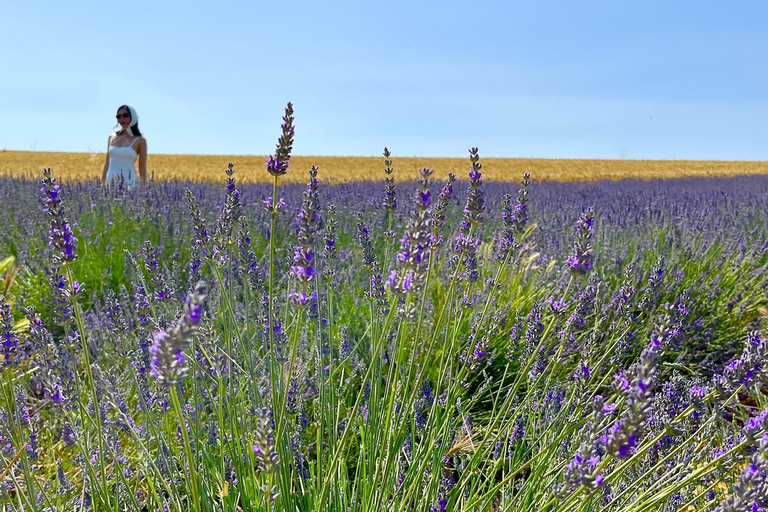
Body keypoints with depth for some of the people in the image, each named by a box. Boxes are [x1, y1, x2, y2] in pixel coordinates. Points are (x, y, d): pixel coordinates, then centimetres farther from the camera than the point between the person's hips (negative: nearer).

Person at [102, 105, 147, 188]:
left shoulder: (140, 140, 1)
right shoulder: (112, 137, 13)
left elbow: (142, 169, 0)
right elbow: (107, 164, 16)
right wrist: (102, 184, 12)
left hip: (130, 182, -4)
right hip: (111, 182, 4)